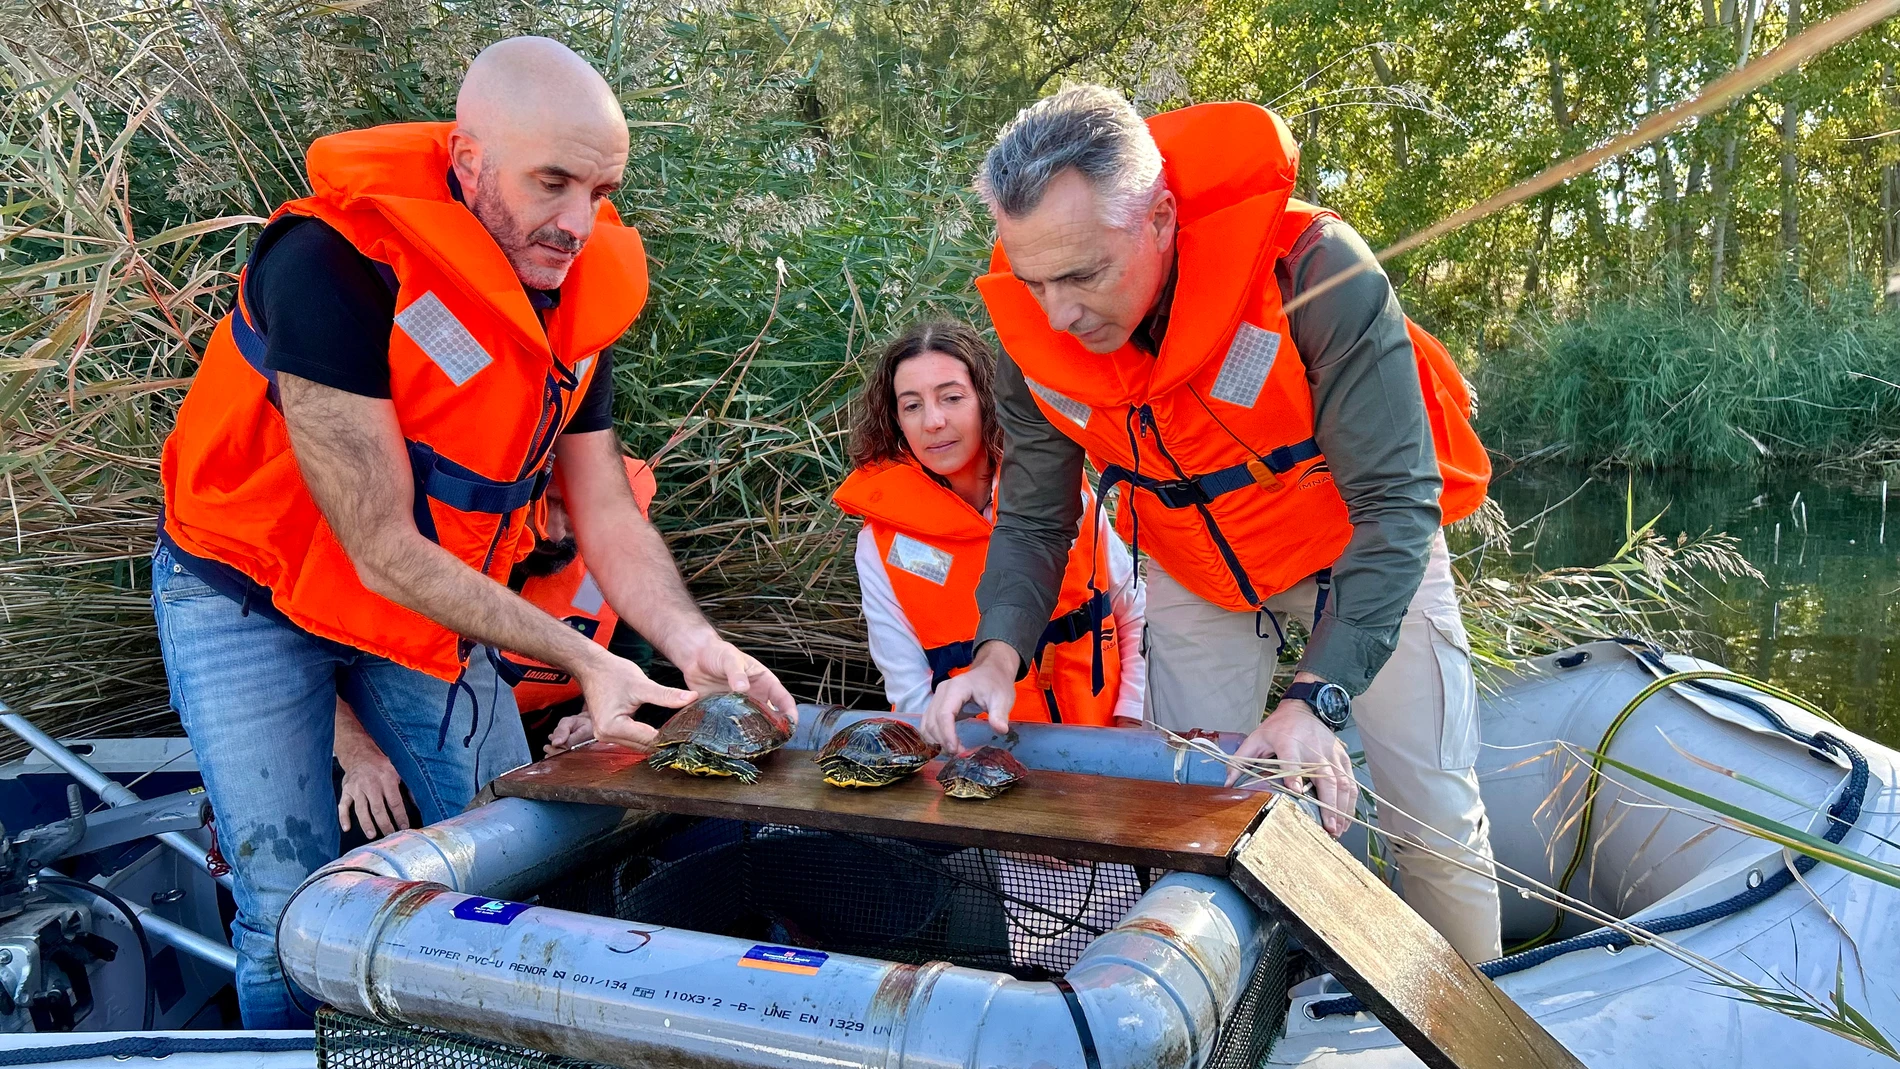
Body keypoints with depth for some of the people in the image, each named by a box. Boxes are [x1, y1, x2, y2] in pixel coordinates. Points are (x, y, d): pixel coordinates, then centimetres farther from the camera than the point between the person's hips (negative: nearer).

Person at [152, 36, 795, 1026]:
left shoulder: (579, 297, -10)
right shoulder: (334, 267, -31)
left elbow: (607, 515, -5)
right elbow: (383, 549, -29)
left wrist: (694, 644, -23)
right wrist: (582, 661, -30)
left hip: (431, 605, 6)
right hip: (249, 600, -5)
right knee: (293, 914, -6)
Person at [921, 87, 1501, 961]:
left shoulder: (1314, 273, -36)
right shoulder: (1034, 333, -22)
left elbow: (1396, 501, -34)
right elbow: (1032, 520, -10)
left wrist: (1314, 697, -43)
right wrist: (1000, 651, -29)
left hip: (1361, 548, -2)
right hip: (1197, 576, 3)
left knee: (1433, 817, 5)